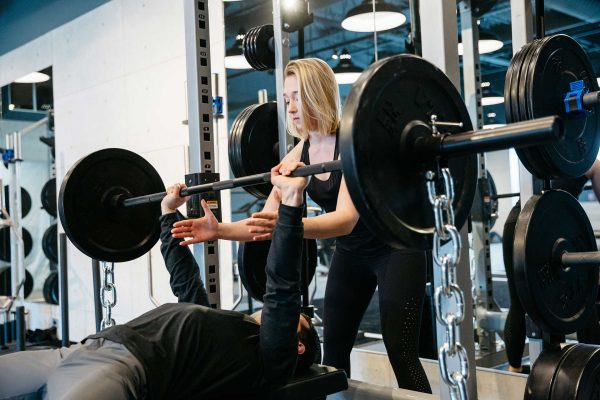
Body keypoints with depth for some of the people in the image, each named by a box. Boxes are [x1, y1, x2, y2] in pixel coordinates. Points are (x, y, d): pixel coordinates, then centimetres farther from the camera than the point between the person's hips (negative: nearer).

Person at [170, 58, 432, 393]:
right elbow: (266, 222, -10)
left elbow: (347, 218, -38)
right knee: (334, 348, 8)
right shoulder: (298, 155, -6)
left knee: (401, 353, -7)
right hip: (351, 252, 7)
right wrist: (220, 230, -28)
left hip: (395, 246, -6)